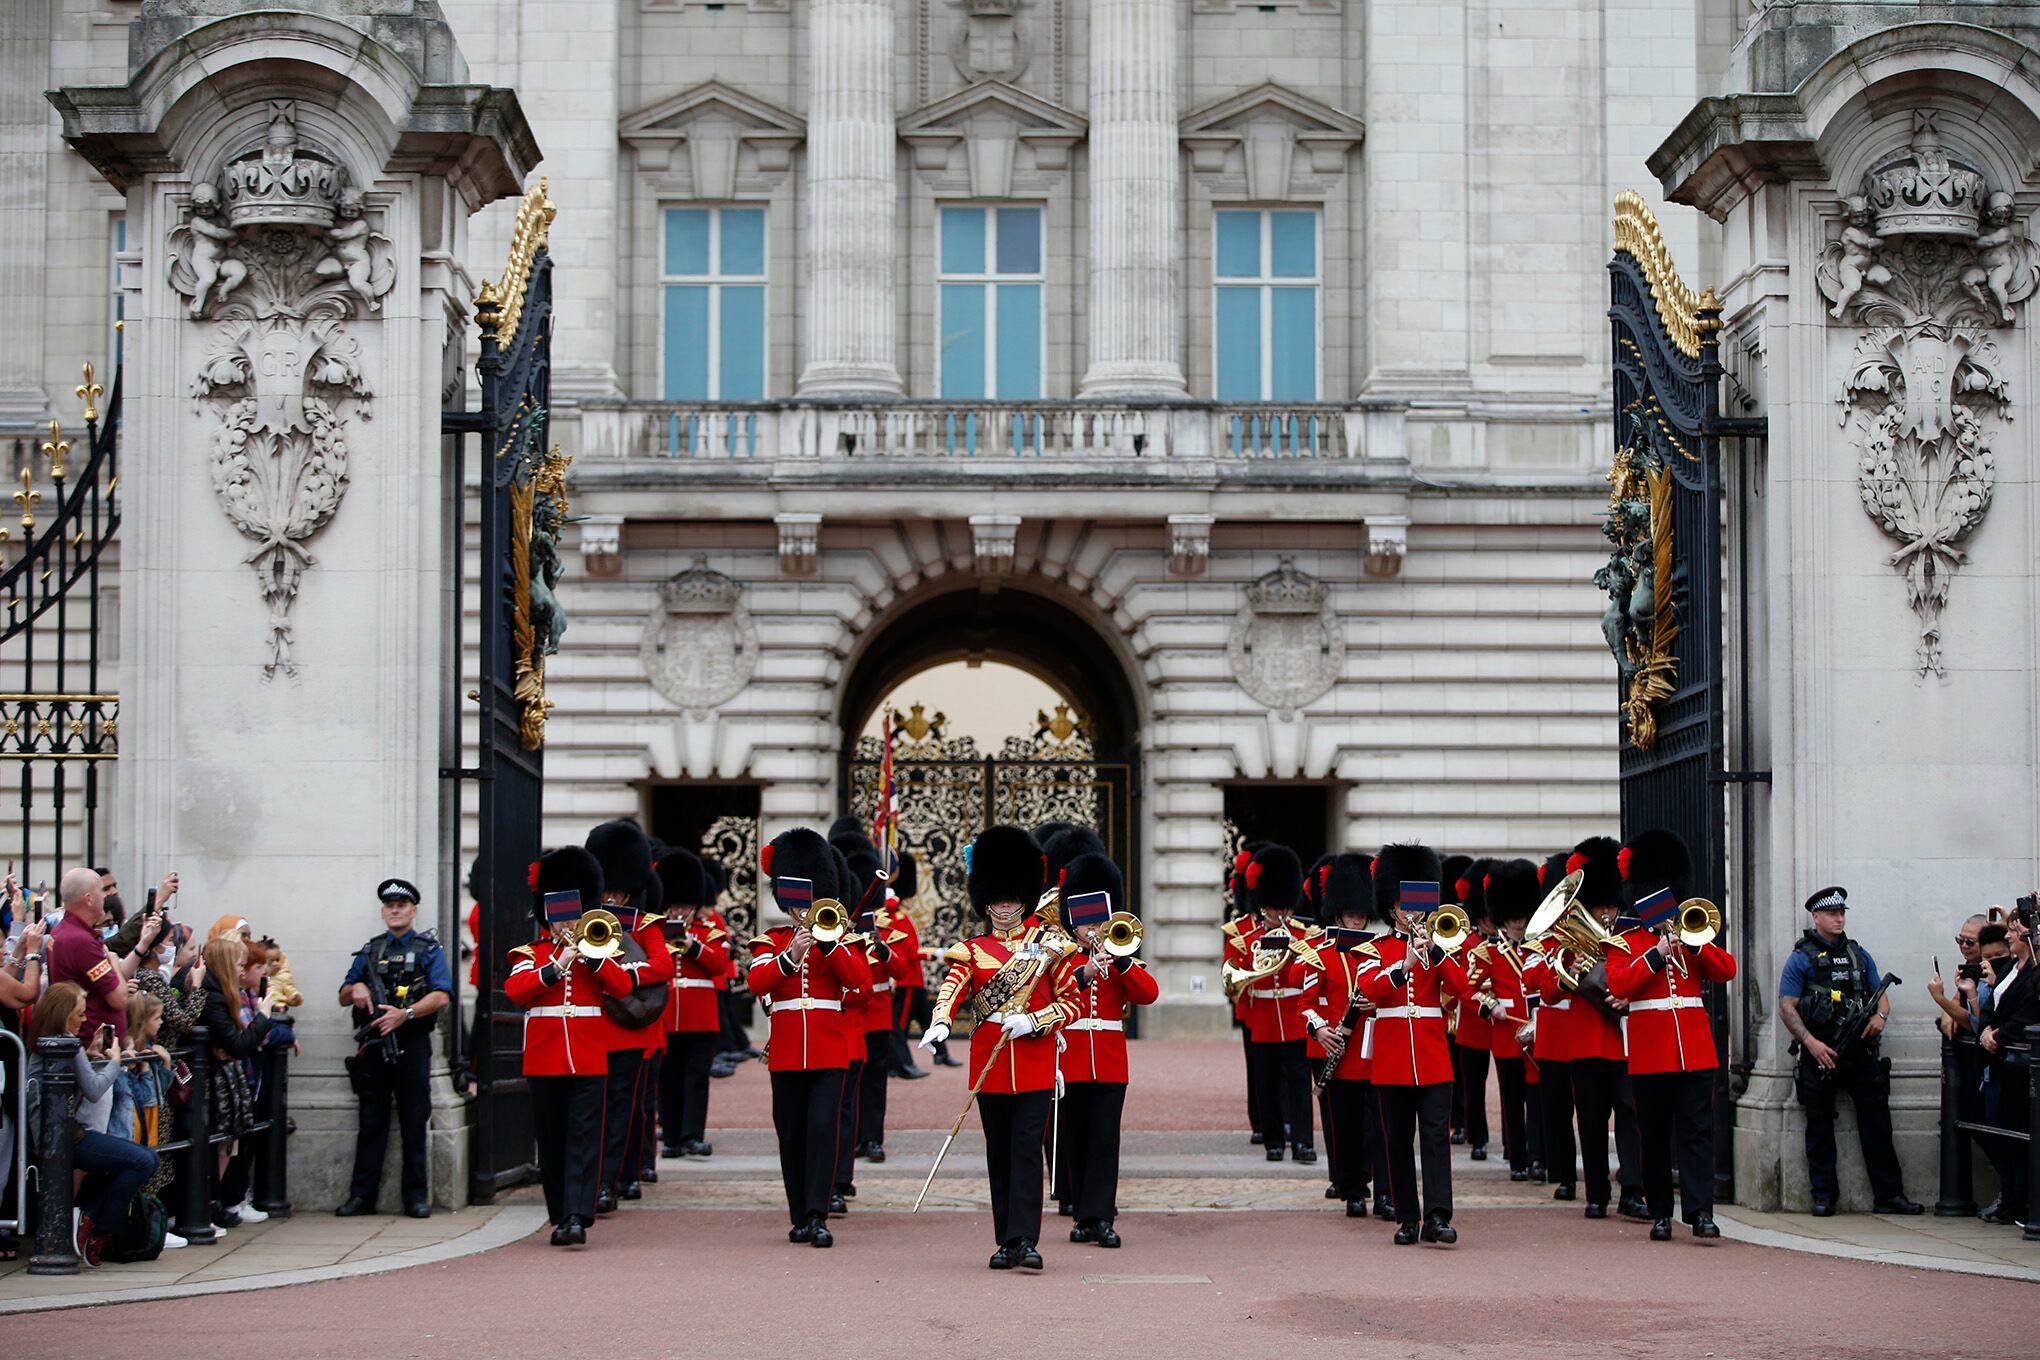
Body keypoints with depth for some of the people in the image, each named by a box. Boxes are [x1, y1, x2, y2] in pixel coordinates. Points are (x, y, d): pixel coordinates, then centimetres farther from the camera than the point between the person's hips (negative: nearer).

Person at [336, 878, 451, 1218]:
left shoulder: (429, 949, 4)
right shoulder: (370, 951, 15)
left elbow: (441, 996, -8)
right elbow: (343, 997, 17)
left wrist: (404, 1014, -20)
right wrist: (356, 989, -7)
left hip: (411, 1044, -3)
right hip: (373, 1044, 3)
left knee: (414, 1122, 1)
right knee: (372, 1122, 4)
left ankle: (416, 1196, 5)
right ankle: (362, 1195, 7)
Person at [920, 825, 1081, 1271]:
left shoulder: (1049, 944, 5)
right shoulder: (972, 950, 7)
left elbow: (1072, 1001, 3)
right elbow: (952, 987, -11)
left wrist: (1033, 1021, -14)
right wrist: (940, 1024, -31)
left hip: (1034, 1058, -2)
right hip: (989, 1062, 2)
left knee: (1027, 1150, -9)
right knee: (999, 1154, 7)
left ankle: (1024, 1240, -11)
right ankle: (1006, 1242, 13)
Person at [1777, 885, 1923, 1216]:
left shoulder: (1859, 955, 15)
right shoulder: (1801, 958, 1)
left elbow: (1880, 993, 18)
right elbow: (1786, 1007, -4)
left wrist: (1880, 1015, -5)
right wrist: (1810, 1042, -15)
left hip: (1860, 1050, 3)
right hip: (1819, 1052, -3)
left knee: (1877, 1121, -1)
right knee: (1820, 1126, 3)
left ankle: (1889, 1194, 2)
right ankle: (1823, 1196, 10)